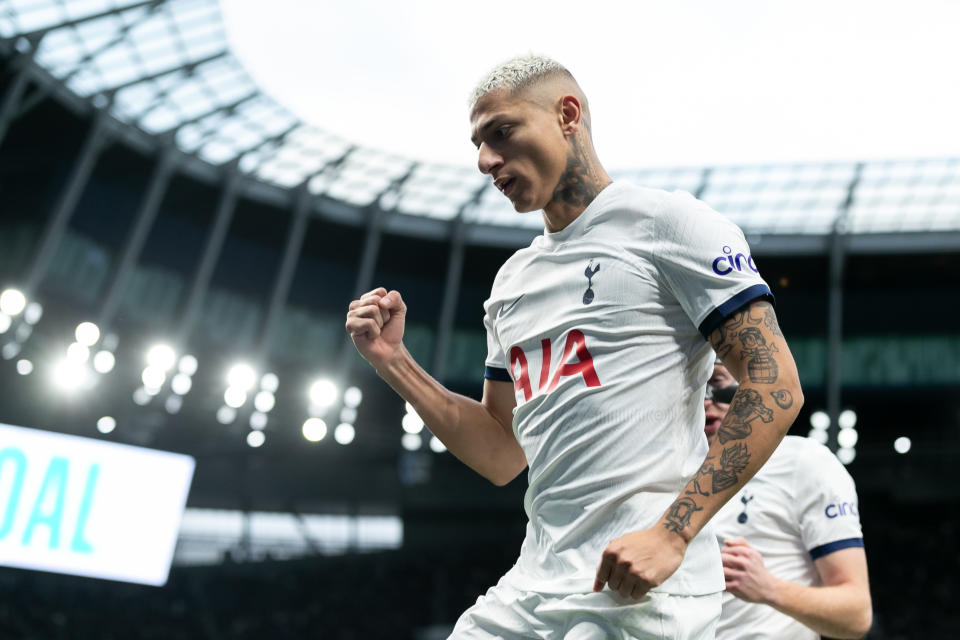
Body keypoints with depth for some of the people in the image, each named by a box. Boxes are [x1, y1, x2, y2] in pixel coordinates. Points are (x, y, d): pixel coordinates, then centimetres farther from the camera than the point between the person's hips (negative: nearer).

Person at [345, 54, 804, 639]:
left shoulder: (666, 220, -4)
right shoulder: (512, 281, 16)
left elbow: (776, 388, -11)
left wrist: (672, 532, -19)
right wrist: (394, 362, 8)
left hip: (643, 593, -6)